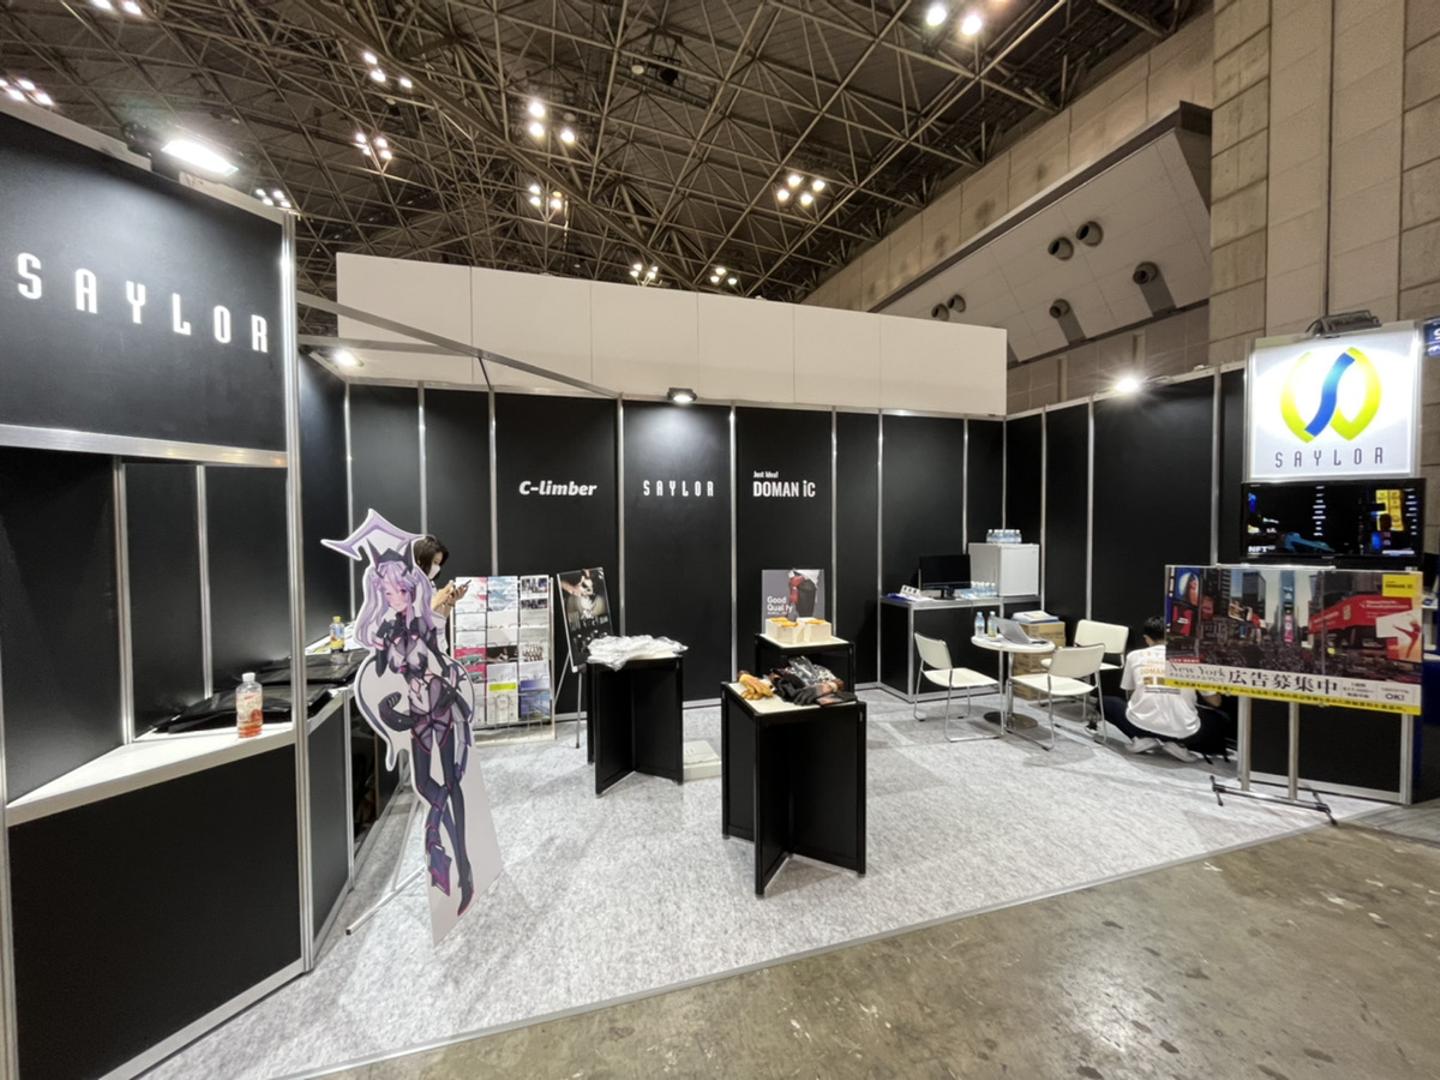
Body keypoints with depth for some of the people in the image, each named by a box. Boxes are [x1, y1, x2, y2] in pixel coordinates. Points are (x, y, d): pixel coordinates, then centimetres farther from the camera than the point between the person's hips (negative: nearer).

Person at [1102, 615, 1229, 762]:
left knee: (1106, 702, 31)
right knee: (1223, 720, 33)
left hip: (1141, 724, 0)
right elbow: (1215, 701, 17)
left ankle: (1142, 738, 8)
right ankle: (1179, 744, 8)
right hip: (1182, 730, 1)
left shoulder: (1134, 656, 9)